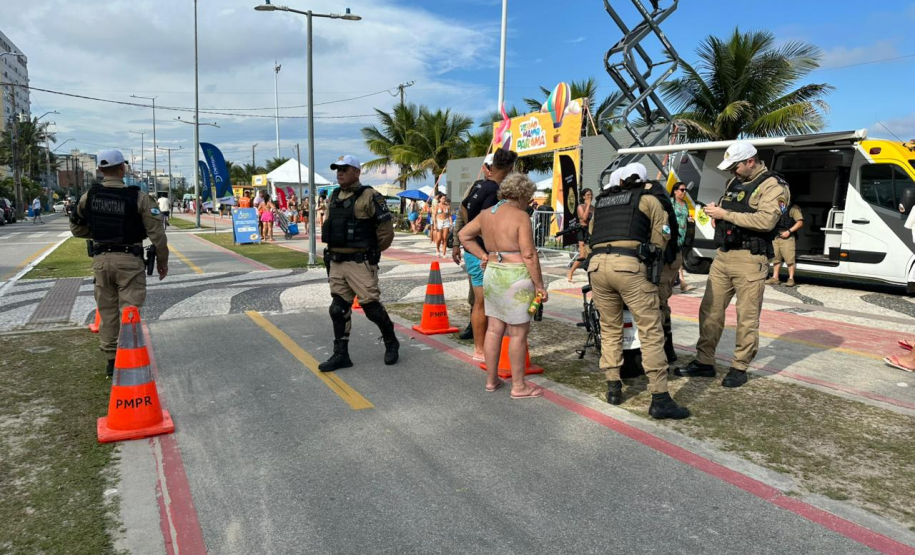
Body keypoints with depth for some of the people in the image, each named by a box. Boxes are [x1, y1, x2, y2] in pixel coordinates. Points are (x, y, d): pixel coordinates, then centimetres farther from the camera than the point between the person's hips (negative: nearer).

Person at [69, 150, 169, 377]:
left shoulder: (88, 197, 1)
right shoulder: (138, 197, -12)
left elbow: (77, 228, 12)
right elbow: (156, 232, -11)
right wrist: (162, 260, 0)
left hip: (101, 259, 4)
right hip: (129, 259, -4)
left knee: (107, 310, 14)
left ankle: (111, 359, 23)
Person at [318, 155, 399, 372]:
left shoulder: (369, 197, -10)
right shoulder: (333, 198, 12)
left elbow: (386, 228, -11)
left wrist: (372, 251, -1)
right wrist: (334, 250, 14)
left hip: (360, 263, -7)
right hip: (336, 263, 7)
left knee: (371, 305, -2)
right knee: (339, 309, 8)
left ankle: (391, 344, 21)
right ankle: (341, 354, 17)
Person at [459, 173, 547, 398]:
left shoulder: (486, 214, 9)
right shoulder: (520, 217, -12)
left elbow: (463, 235, 17)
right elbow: (529, 255, -16)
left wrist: (483, 256, 12)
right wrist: (539, 285, -10)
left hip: (492, 273, 7)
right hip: (516, 276, -7)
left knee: (494, 328, 13)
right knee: (518, 332, 2)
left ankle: (491, 380, 23)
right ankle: (519, 386, 11)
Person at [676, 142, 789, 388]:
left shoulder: (772, 185, -7)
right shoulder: (735, 182, 18)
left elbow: (766, 220, -22)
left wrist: (726, 214, -18)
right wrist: (715, 212, 4)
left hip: (750, 259, -7)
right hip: (723, 256, 8)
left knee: (747, 317, 1)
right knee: (710, 310, 7)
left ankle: (740, 368, 12)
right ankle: (704, 362, 16)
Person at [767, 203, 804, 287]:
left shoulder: (793, 208, 1)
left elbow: (800, 222, -7)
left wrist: (789, 231, -15)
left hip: (787, 237, -6)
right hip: (776, 236, 6)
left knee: (789, 258, -8)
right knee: (776, 258, 6)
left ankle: (791, 279, -5)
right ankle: (774, 278, 10)